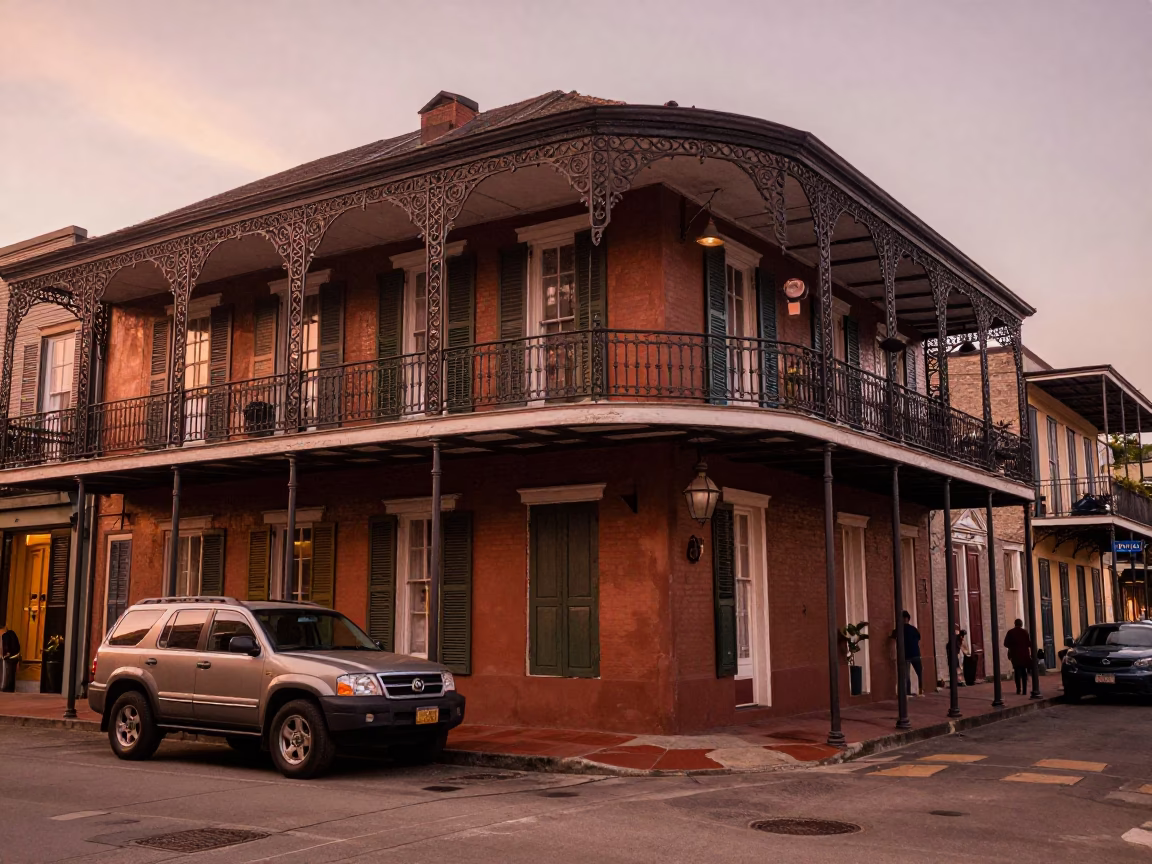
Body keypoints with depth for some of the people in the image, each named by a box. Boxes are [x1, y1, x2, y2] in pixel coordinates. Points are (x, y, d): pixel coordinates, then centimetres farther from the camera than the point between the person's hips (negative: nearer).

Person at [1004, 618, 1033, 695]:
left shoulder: (1010, 632, -1)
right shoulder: (1024, 632, -5)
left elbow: (1006, 644, -2)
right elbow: (1029, 643, -9)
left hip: (1014, 655, 1)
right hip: (1024, 654, -1)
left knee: (1017, 672, 9)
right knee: (1024, 672, 8)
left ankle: (1018, 690, 4)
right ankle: (1024, 690, 2)